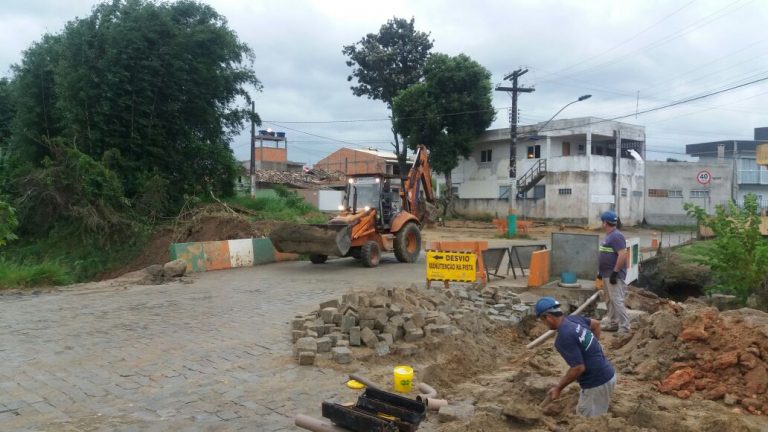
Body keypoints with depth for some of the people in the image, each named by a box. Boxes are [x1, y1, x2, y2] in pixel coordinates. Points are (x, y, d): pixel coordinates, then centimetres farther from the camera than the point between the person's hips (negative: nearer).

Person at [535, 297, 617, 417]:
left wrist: (558, 388, -13)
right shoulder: (573, 318, 1)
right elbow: (596, 324, 21)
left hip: (597, 384, -9)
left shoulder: (564, 337, -25)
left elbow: (578, 368, -25)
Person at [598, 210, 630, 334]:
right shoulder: (609, 235, 14)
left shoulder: (616, 236, -18)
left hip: (614, 275, -11)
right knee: (610, 300, 16)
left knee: (617, 301, -10)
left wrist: (615, 272, -24)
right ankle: (612, 323, 26)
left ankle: (624, 327, -6)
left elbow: (622, 255, -25)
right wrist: (601, 271, 23)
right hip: (607, 274, 11)